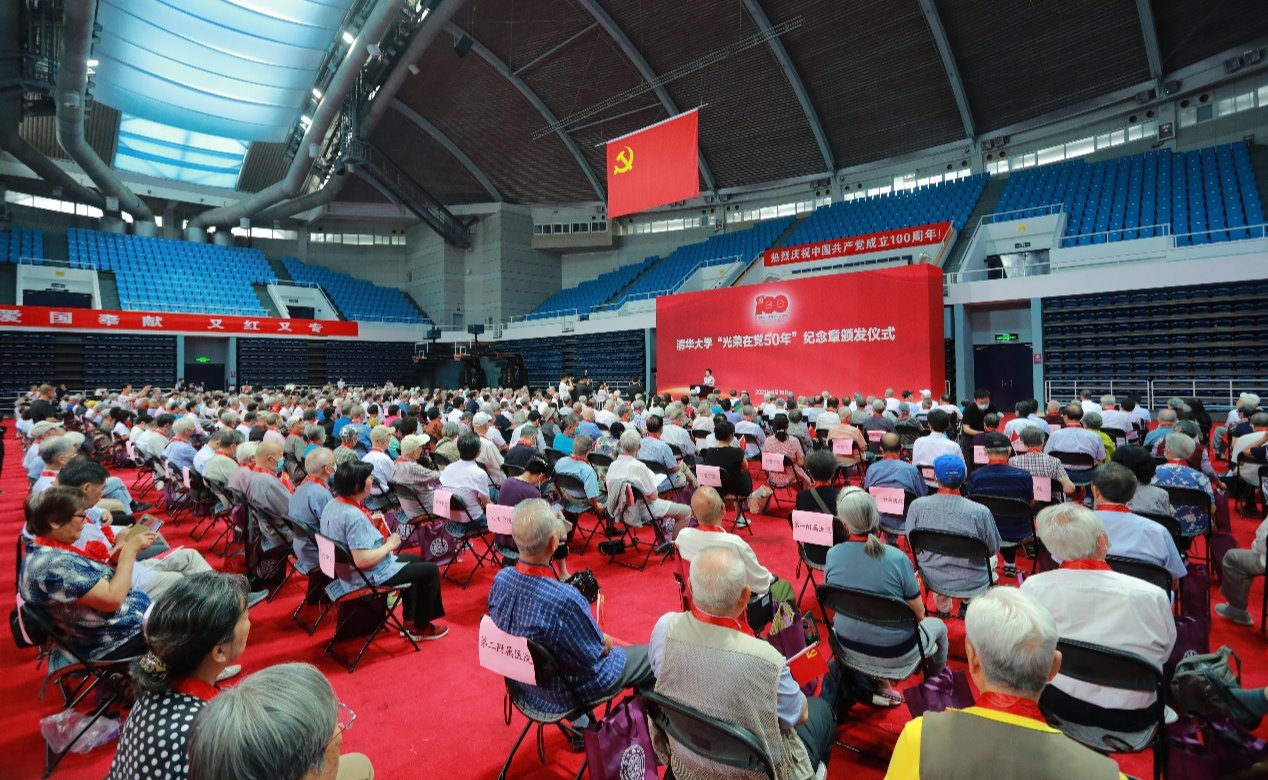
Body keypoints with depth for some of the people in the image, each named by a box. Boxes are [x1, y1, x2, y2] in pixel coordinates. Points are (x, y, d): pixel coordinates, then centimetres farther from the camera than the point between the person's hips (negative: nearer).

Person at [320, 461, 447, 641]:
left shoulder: (332, 505, -1)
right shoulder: (354, 516, -31)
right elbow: (362, 560, -34)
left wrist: (370, 524, 2)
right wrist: (389, 545, -20)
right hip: (369, 578, -10)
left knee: (412, 560, 28)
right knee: (431, 570, 0)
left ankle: (410, 620, 31)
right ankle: (420, 628, 16)